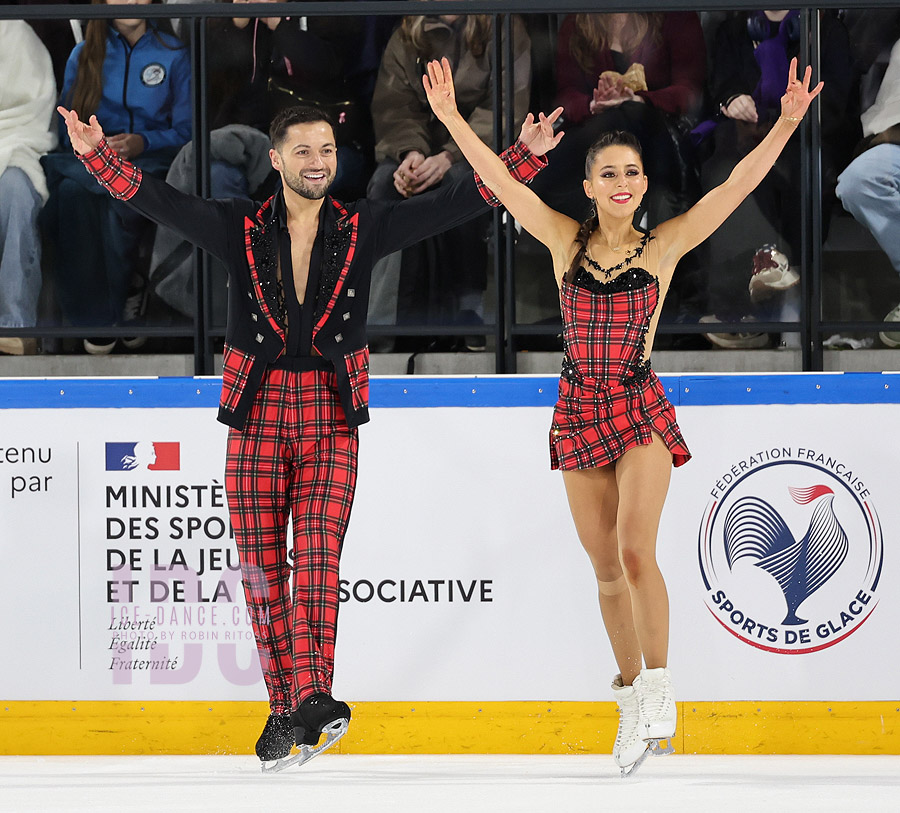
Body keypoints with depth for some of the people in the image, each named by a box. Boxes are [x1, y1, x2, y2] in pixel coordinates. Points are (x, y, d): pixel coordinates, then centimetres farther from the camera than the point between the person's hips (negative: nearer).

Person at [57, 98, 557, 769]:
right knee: (262, 569, 0)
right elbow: (158, 201, -7)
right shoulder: (240, 229, 3)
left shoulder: (362, 229, 4)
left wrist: (525, 156, -9)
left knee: (317, 555, -16)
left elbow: (455, 206, 0)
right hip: (257, 417, 1)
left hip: (331, 420, -1)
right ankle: (286, 705, 8)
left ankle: (312, 697, -24)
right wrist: (97, 154, -21)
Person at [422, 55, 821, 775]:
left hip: (641, 410, -2)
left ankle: (659, 691, -4)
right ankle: (634, 698, 18)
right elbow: (499, 180, 0)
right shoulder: (565, 240, 3)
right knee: (607, 568, 7)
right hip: (580, 412, 2)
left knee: (635, 552, -18)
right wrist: (451, 117, -6)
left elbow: (736, 186, -8)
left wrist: (786, 124, -17)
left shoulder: (665, 245, -1)